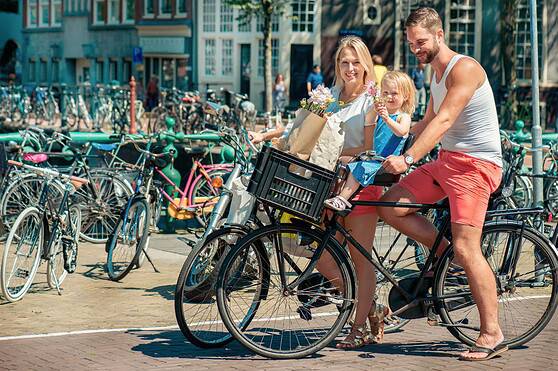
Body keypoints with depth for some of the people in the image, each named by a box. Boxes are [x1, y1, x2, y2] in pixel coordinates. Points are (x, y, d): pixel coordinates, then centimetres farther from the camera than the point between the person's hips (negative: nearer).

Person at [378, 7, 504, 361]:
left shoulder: (464, 69, -14)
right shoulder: (437, 74, 16)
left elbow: (444, 120, -24)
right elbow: (427, 123, 24)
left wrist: (408, 158, -31)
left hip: (476, 163, -9)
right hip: (447, 160, 9)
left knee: (466, 248, -15)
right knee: (391, 206, -3)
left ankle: (493, 334, -8)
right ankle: (443, 251, 12)